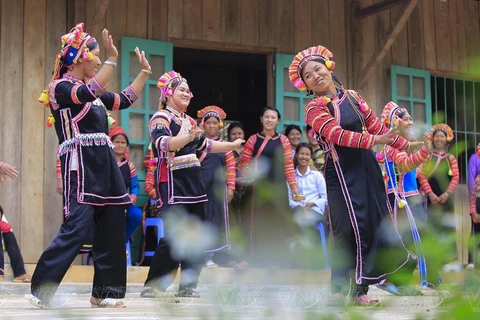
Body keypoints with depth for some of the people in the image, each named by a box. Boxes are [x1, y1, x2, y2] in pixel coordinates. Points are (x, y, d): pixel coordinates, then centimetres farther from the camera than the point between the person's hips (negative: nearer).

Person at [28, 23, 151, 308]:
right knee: (77, 229, -17)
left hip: (104, 167, 9)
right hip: (80, 168, -9)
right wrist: (112, 60, -28)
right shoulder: (60, 87, -5)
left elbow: (126, 100, 29)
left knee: (112, 229, 6)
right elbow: (86, 94, -26)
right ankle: (41, 290, -12)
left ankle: (104, 292, 14)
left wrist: (145, 71, 27)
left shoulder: (93, 91, 20)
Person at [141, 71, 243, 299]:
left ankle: (187, 285, 14)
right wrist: (187, 138, -46)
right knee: (175, 236, -16)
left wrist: (231, 145, 34)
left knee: (197, 236, 7)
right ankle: (151, 286, -9)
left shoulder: (188, 120, 18)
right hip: (173, 184, -9)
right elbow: (163, 144, -29)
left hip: (193, 182, 9)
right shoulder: (161, 117, -9)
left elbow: (204, 144, 32)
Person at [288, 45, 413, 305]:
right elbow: (337, 135, -21)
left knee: (376, 225, 5)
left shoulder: (353, 97, 12)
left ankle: (359, 287, 12)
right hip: (343, 172, -7)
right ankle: (342, 290, -3)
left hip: (367, 168, 7)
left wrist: (406, 146, 12)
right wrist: (374, 140, -25)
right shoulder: (315, 108, -8)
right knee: (352, 229, -9)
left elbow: (375, 126, 15)